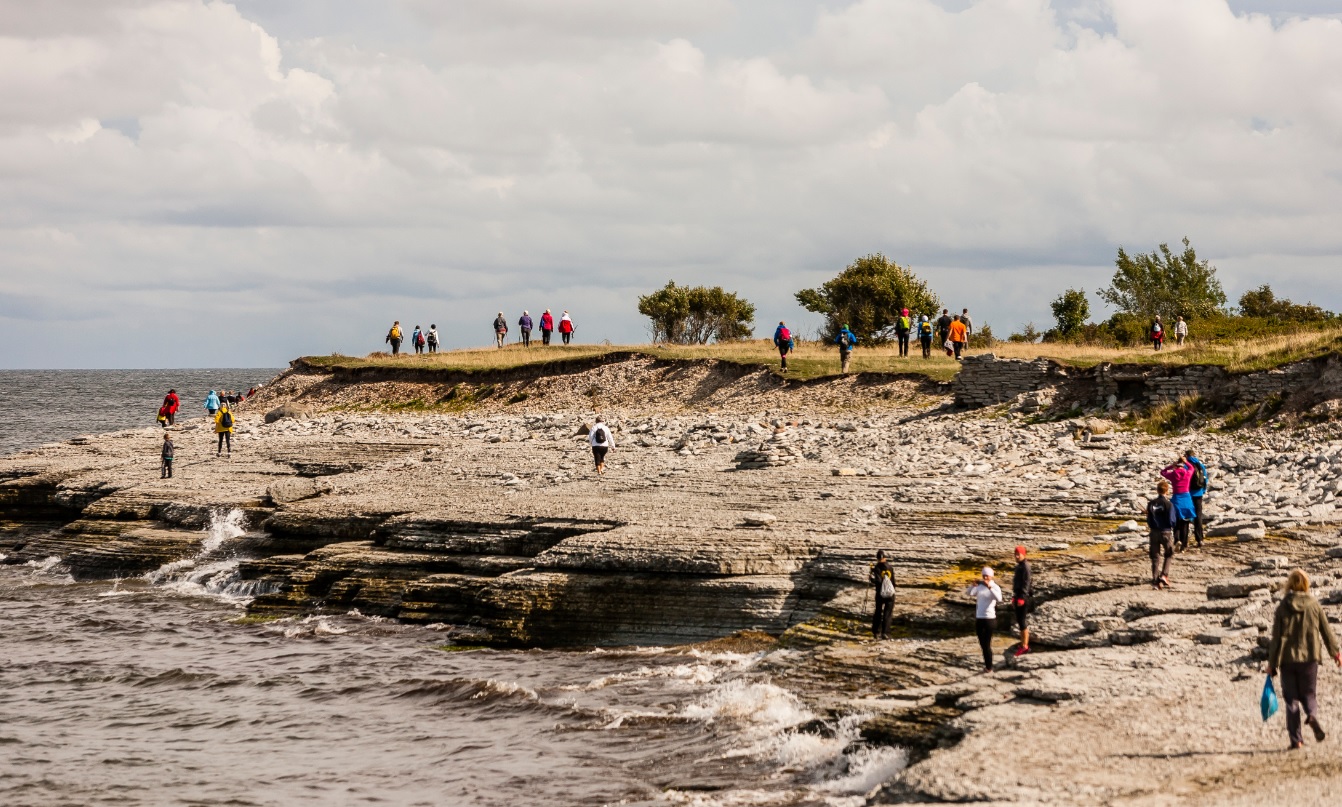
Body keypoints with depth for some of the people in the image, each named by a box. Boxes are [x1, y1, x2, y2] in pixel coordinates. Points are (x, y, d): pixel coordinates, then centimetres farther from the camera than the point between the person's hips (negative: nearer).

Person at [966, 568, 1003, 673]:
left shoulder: (995, 587, -9)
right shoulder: (979, 586, 7)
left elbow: (999, 599, -28)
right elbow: (968, 593, -3)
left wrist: (990, 587, -38)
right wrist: (973, 585, -22)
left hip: (989, 619, -6)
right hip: (979, 618, 6)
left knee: (987, 644, -4)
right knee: (982, 644, 13)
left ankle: (989, 667, 5)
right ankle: (987, 664, 24)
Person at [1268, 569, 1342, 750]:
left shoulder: (1283, 608, -5)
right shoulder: (1314, 605, -1)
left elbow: (1277, 638, -4)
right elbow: (1327, 630, 7)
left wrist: (1272, 663, 2)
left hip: (1288, 659, -1)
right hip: (1310, 658, 1)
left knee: (1291, 699, 7)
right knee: (1308, 694, 13)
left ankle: (1296, 739, 0)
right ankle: (1312, 715, -21)